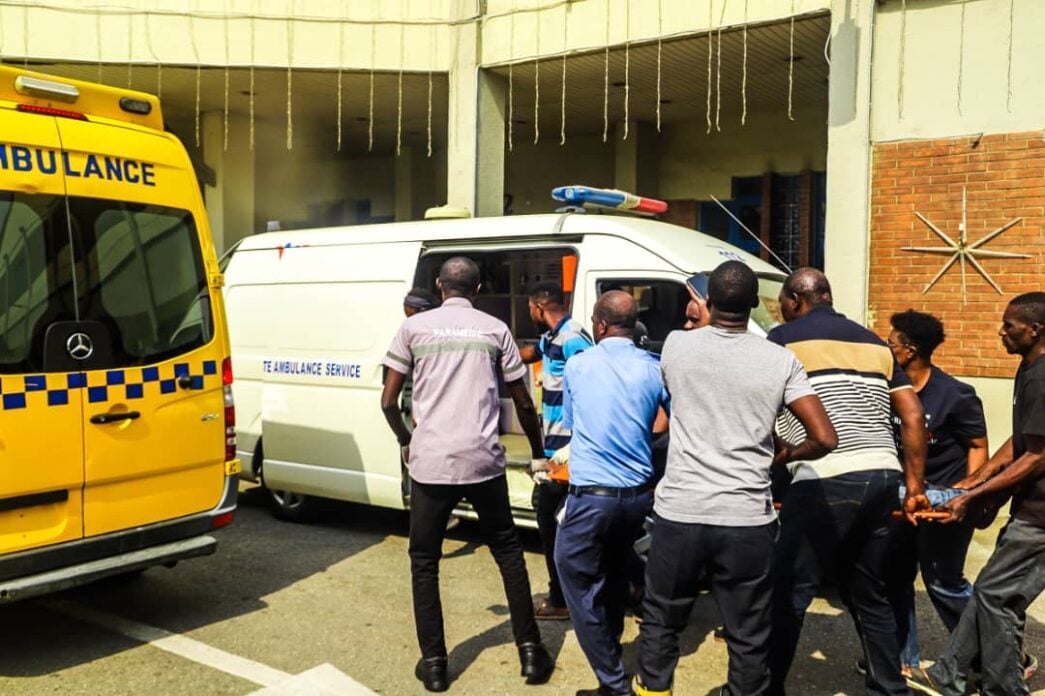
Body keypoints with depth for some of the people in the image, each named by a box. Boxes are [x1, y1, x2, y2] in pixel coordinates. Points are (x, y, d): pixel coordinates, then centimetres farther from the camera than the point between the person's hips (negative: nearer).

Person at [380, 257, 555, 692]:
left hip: (430, 463, -1)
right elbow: (523, 403, 12)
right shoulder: (495, 328, 9)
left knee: (424, 562, 15)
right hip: (483, 461, 1)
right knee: (508, 553, 18)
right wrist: (538, 454, 27)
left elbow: (388, 402, 5)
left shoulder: (414, 327, 6)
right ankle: (530, 652, 20)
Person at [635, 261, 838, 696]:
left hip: (679, 513, 1)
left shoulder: (677, 345, -1)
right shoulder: (780, 361, -3)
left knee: (661, 622, 19)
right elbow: (824, 438, -5)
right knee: (748, 637, 13)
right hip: (748, 520, 0)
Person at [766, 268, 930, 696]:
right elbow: (913, 416, 14)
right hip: (883, 476, 7)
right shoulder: (874, 343, 18)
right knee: (868, 594, 18)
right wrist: (914, 486, 15)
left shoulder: (784, 338, 2)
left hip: (827, 481, -7)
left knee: (787, 593, 2)